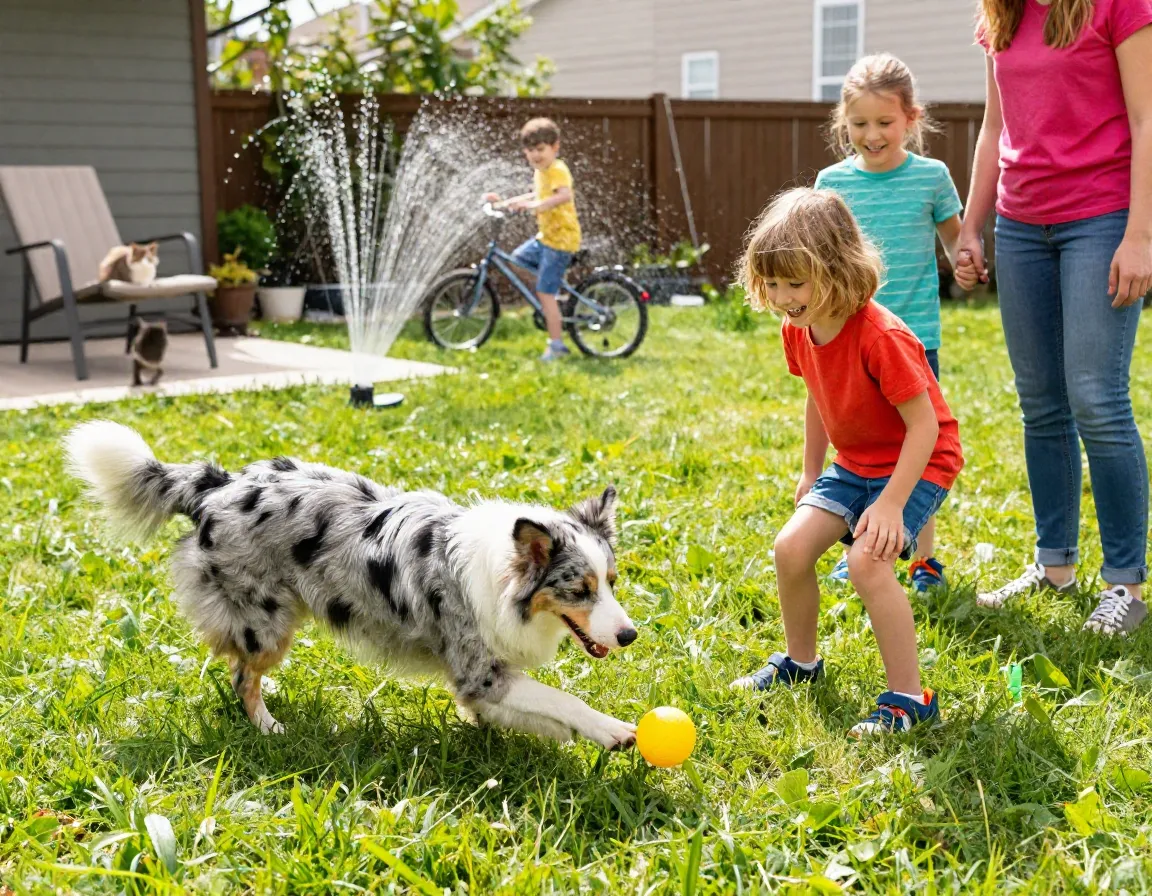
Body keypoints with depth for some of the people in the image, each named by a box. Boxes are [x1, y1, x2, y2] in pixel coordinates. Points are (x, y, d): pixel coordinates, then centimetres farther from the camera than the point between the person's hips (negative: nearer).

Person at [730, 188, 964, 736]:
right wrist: (810, 472, 17)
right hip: (854, 464, 8)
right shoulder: (798, 332, -5)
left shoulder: (880, 336, -30)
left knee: (866, 559, -27)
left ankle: (909, 698, -12)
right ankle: (800, 661, 20)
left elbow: (924, 425, -27)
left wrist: (890, 504, -30)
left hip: (918, 464, -7)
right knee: (791, 547, -6)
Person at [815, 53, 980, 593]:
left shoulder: (931, 176, -1)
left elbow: (953, 235, 11)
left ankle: (924, 554, 16)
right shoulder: (834, 181, 2)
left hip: (914, 331, -1)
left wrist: (962, 264, -9)